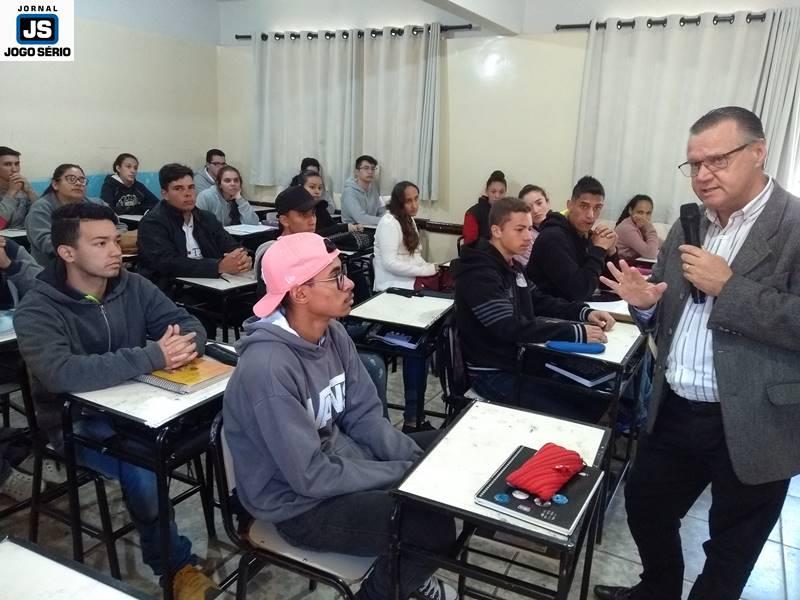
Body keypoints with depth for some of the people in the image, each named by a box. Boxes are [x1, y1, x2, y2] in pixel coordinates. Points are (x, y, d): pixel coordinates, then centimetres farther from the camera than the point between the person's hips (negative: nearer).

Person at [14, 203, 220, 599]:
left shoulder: (133, 287, -1)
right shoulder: (37, 310, -16)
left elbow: (189, 324, -1)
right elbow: (60, 373, -33)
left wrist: (183, 345, -26)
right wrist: (152, 356, -37)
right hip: (77, 420, -4)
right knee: (141, 466, -32)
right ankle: (175, 563, -7)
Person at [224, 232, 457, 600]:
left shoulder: (333, 332, -5)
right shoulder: (268, 369, -30)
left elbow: (364, 416, 0)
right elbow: (312, 476, -27)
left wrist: (417, 461, -12)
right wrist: (405, 474, -20)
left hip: (340, 456, 9)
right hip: (300, 502, -8)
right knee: (434, 528, -21)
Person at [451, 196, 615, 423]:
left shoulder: (512, 266, 9)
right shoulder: (479, 274, -22)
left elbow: (540, 301, 16)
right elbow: (510, 328, -30)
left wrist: (584, 312, -1)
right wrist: (575, 332, -31)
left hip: (522, 360, 9)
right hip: (494, 374, -9)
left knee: (594, 403, 6)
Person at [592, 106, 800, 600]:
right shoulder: (687, 227, 6)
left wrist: (727, 286, -23)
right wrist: (645, 303, -9)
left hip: (750, 425, -6)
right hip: (674, 412, 6)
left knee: (731, 546, 17)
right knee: (644, 505, 22)